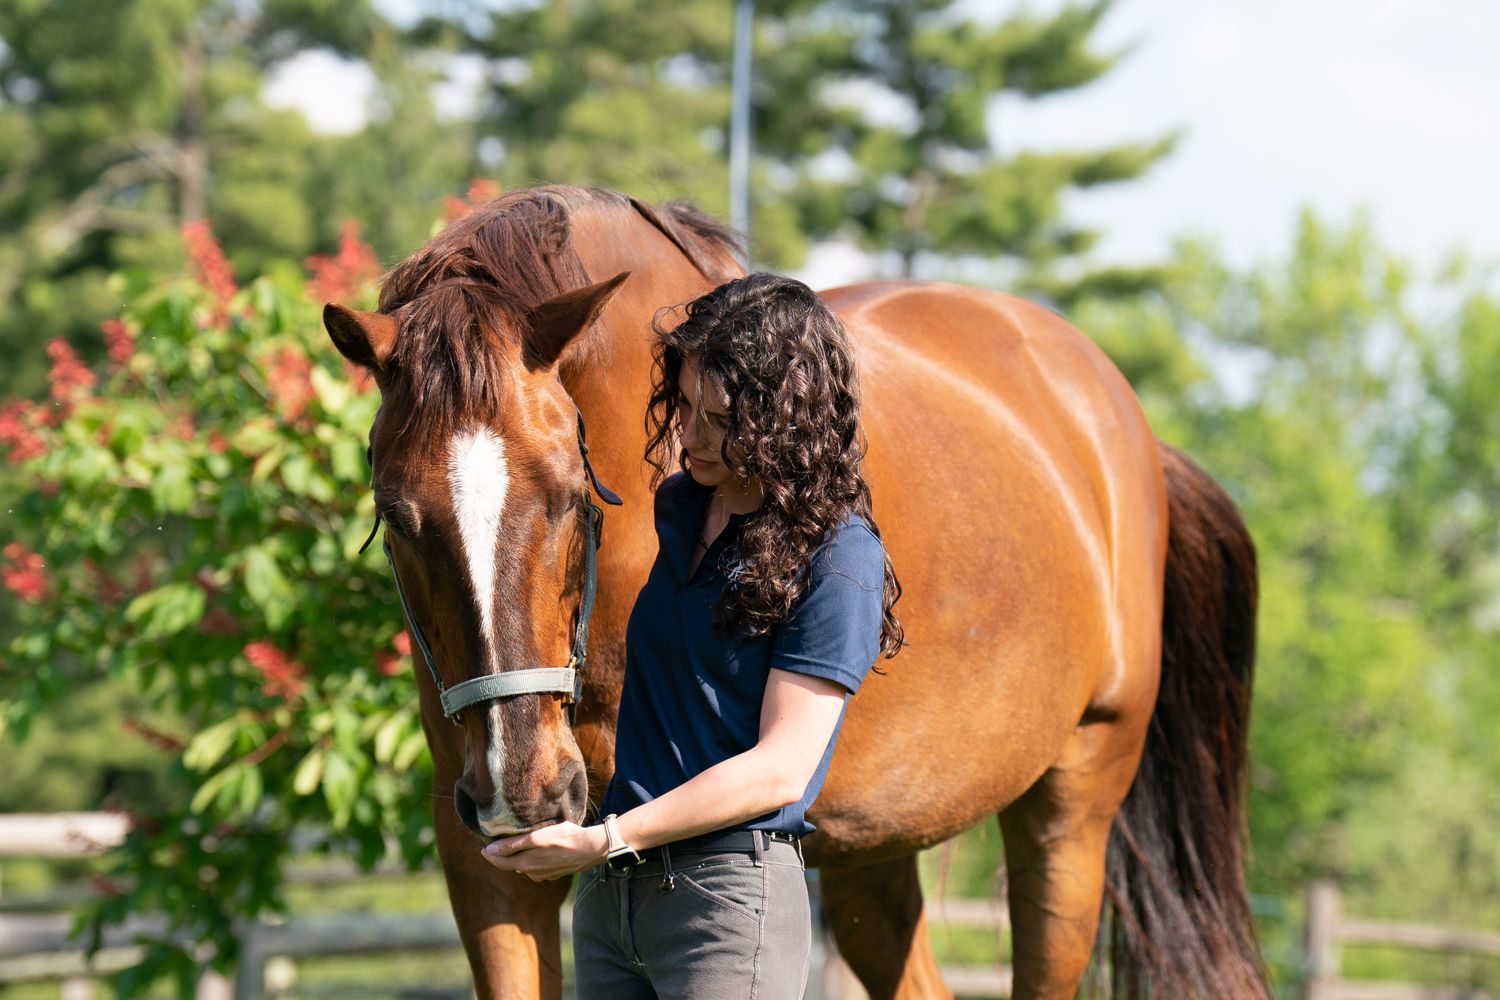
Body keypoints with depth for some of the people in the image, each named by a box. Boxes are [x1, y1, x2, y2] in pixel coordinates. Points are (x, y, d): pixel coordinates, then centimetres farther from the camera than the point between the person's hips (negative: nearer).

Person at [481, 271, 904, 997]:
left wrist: (609, 839, -19)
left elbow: (780, 769, -16)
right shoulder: (678, 507, 10)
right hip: (611, 892, 7)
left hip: (732, 891, -7)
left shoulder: (837, 559, -11)